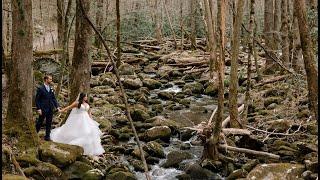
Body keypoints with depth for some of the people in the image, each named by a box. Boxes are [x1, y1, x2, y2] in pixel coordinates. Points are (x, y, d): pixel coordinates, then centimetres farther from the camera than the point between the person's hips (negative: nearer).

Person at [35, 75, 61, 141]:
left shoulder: (51, 89, 10)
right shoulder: (40, 88, -9)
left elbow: (54, 98, 13)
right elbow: (37, 99, -9)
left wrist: (57, 106, 2)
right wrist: (38, 109, -15)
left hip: (50, 109, 6)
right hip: (43, 109, -6)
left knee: (49, 123, 9)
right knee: (39, 123, 4)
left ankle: (47, 136, 18)